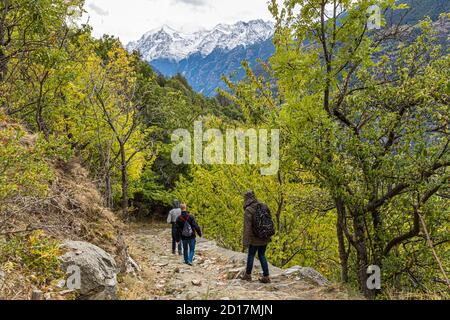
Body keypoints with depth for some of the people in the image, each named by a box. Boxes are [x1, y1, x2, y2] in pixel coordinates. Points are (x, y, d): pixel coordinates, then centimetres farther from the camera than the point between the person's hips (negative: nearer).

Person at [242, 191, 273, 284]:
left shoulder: (248, 210, -17)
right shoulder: (263, 206, 1)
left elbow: (247, 227, -19)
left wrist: (245, 242, -15)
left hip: (255, 238, -5)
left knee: (251, 255, 14)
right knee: (262, 255, 16)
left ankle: (248, 275, 30)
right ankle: (266, 276, 13)